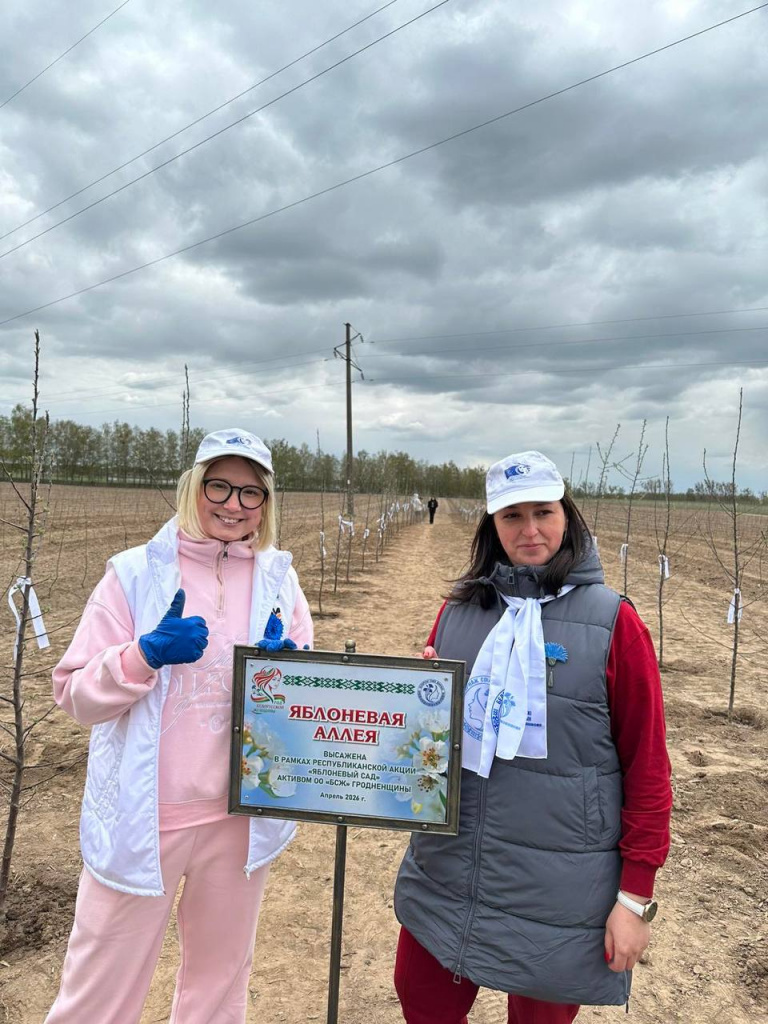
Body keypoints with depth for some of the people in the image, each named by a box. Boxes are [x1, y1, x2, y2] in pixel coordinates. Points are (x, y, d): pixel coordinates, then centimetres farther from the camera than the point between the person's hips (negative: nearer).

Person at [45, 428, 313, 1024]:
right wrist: (147, 654, -24)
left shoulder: (278, 579, 0)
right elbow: (75, 694, -7)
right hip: (142, 818, -2)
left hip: (243, 818, 3)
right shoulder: (136, 573, -7)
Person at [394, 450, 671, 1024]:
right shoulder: (459, 610, 1)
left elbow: (647, 767, -8)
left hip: (559, 894, -3)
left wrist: (636, 897, -7)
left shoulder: (613, 621, -11)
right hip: (448, 873, 4)